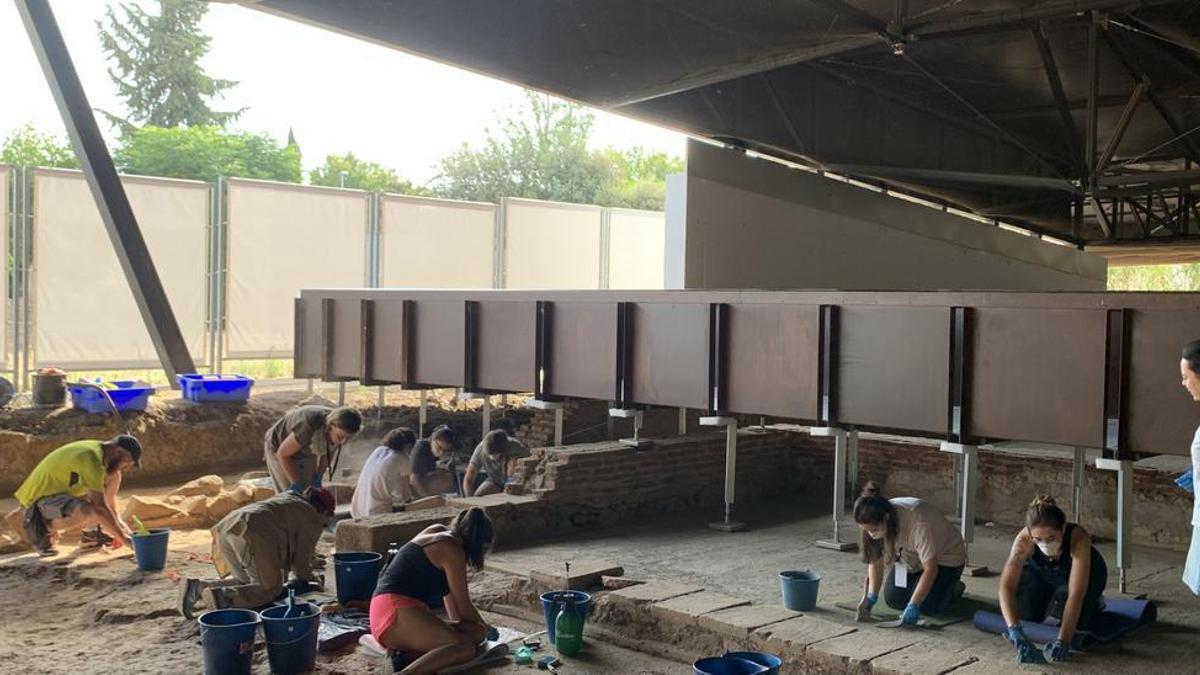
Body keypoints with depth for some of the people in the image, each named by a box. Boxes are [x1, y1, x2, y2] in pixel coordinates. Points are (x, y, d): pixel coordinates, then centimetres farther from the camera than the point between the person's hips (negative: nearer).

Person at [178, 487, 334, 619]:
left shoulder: (288, 498, 35)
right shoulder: (313, 520, 11)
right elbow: (302, 557, 13)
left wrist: (282, 573, 51)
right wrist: (309, 577, 33)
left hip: (226, 528, 9)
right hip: (252, 537, -9)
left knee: (245, 582, 21)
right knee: (271, 589, 0)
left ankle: (197, 587, 1)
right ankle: (222, 597, -23)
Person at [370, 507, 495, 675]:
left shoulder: (437, 532, 21)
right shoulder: (452, 549, -6)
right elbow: (464, 607, 0)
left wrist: (457, 623, 40)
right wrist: (483, 627, 20)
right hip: (398, 613, -10)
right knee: (464, 648, -23)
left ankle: (402, 654, -13)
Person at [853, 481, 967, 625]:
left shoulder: (918, 523, -42)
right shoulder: (875, 524, -24)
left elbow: (930, 569, -37)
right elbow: (876, 561, -13)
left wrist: (913, 606, -40)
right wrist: (871, 596, -25)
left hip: (944, 558, -5)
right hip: (911, 558, 5)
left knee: (926, 604, -20)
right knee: (893, 599, -8)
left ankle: (952, 587, 11)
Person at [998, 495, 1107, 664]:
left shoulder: (1078, 538, -41)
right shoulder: (1024, 539, -36)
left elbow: (1075, 594, -44)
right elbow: (1007, 585, -42)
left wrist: (1063, 640, -52)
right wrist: (1014, 628, -55)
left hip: (1087, 575, -2)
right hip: (1043, 574, 2)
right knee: (1023, 612, -16)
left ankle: (1093, 604, 10)